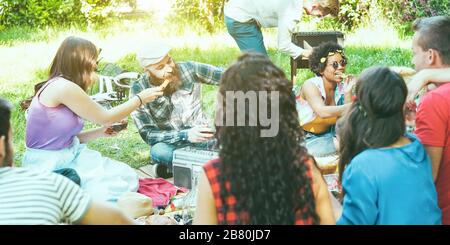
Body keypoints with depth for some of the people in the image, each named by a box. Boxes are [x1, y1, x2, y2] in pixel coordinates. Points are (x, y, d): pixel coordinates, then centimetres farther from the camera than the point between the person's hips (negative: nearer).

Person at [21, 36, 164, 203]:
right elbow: (105, 118, -11)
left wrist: (101, 132, 6)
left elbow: (69, 138, 11)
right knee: (116, 188, -11)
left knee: (126, 177, 3)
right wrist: (140, 99, -2)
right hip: (49, 169, -9)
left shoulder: (65, 88, 8)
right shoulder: (63, 87, -20)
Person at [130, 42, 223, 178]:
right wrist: (186, 135, -29)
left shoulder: (188, 69, -9)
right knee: (158, 151, -36)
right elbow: (148, 134, -16)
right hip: (170, 144, -2)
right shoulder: (139, 90, -13)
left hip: (201, 135, 2)